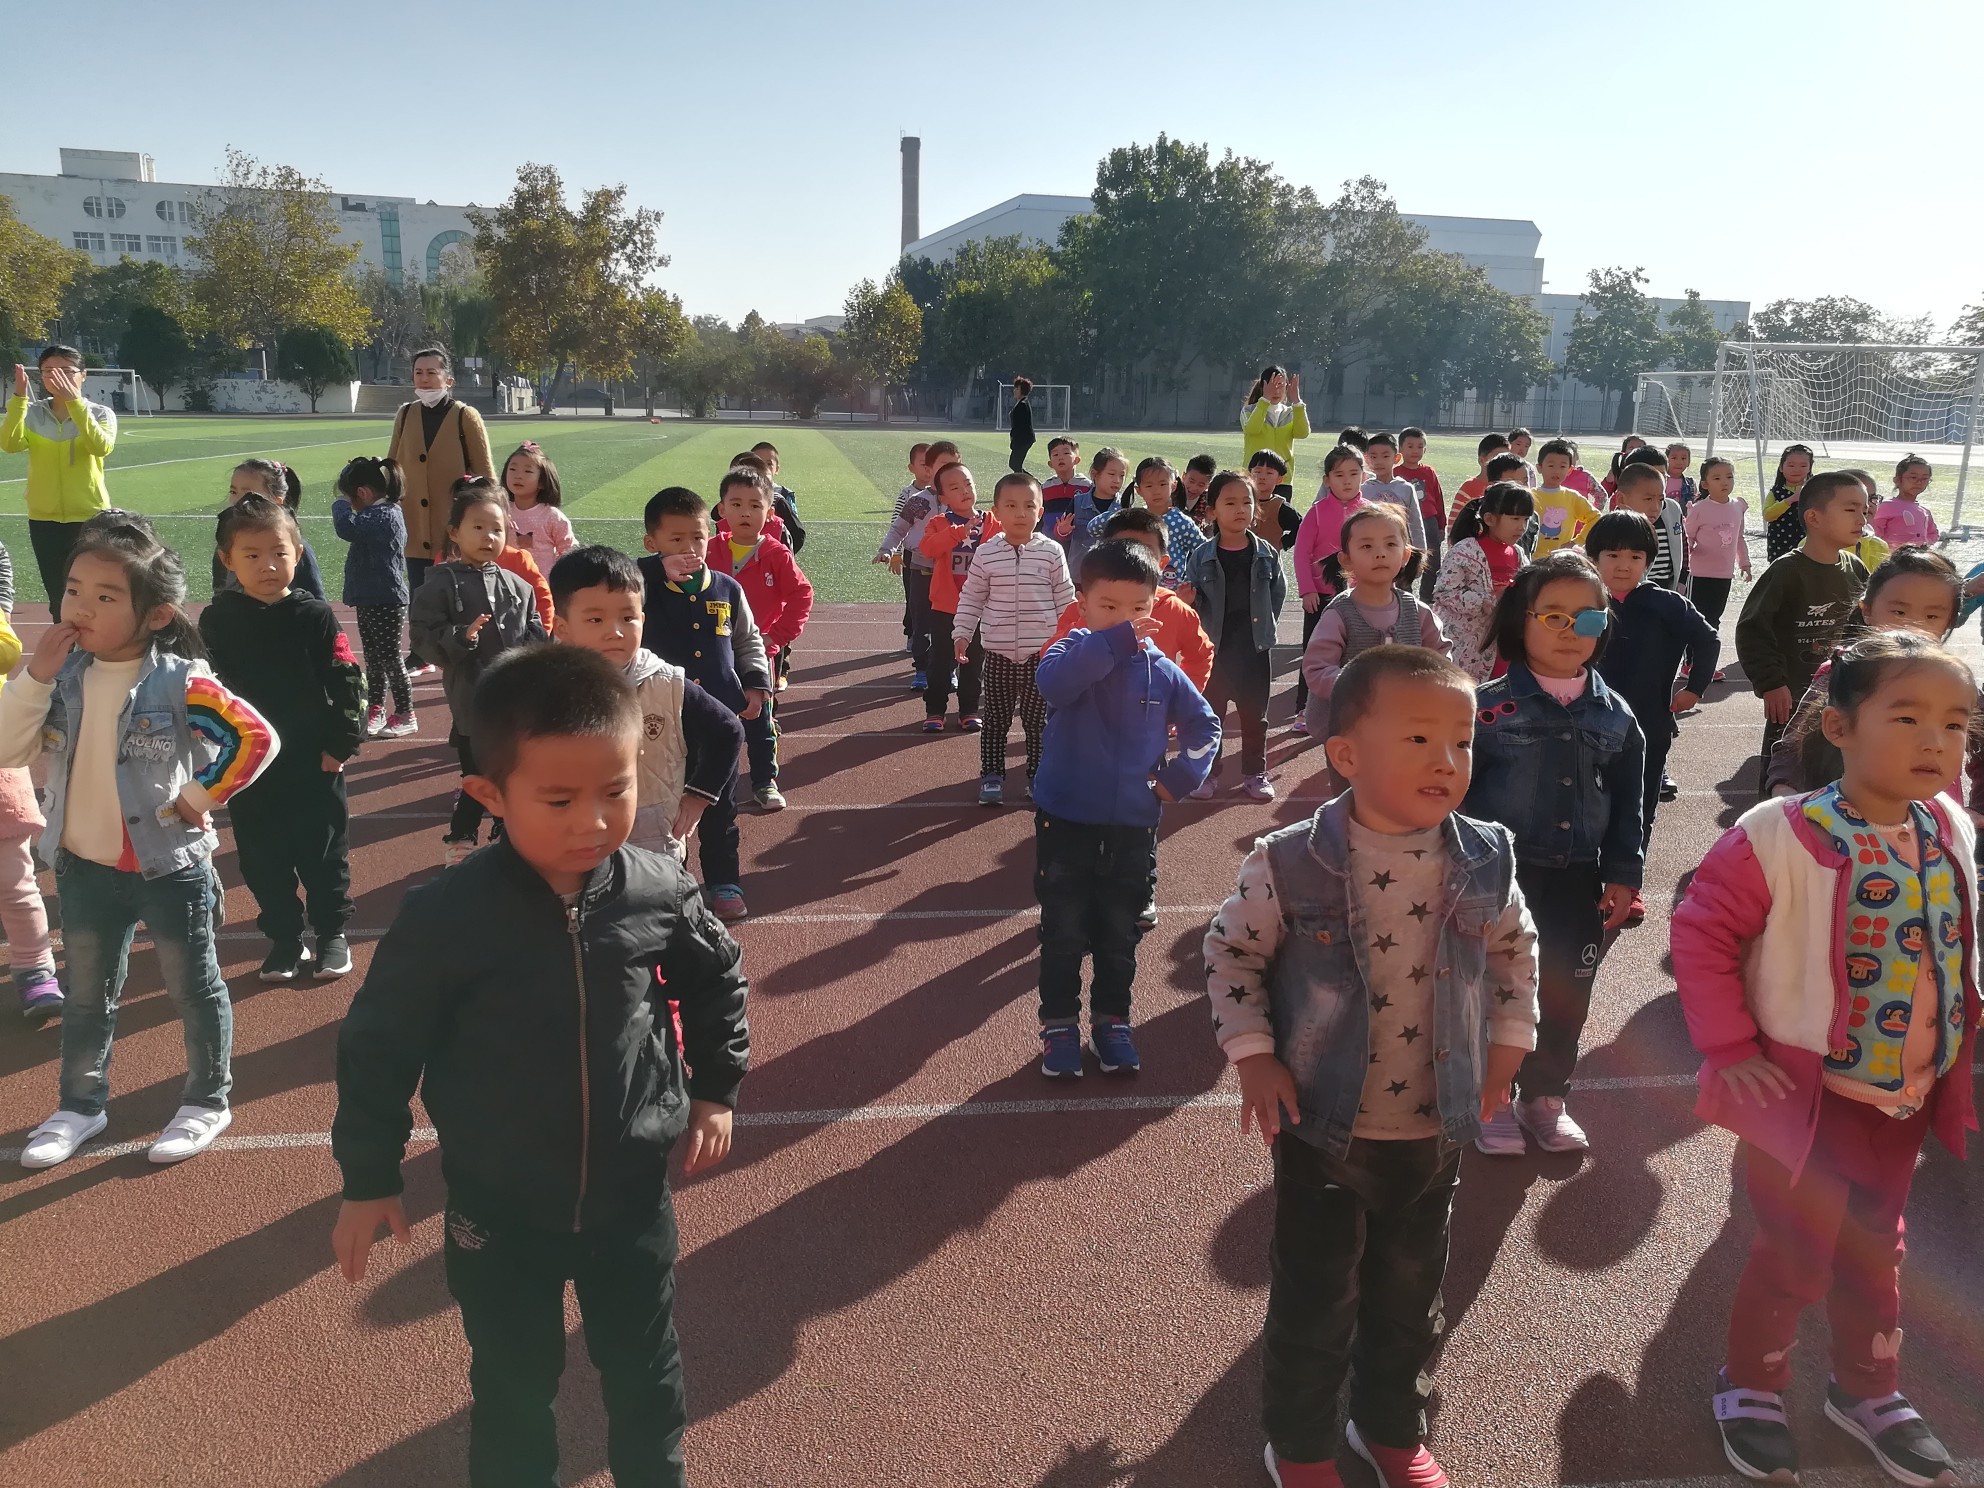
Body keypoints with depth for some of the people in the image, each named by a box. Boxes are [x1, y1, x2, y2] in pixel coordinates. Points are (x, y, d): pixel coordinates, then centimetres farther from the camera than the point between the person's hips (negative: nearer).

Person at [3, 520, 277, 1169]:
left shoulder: (179, 682, -18)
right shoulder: (64, 673, -3)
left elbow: (257, 739, -20)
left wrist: (199, 798, -16)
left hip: (169, 866, -5)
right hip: (84, 867, 5)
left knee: (193, 988, 11)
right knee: (87, 994, 20)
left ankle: (206, 1101, 28)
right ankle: (81, 1104, 37)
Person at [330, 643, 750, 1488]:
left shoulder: (660, 894, -16)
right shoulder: (446, 918, -23)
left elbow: (718, 981, 5)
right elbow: (379, 1044, -10)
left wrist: (715, 1091, 7)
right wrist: (368, 1179, -2)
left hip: (632, 1194, 2)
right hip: (500, 1208, -1)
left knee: (646, 1376, 20)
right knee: (514, 1387, 19)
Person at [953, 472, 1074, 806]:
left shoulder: (1051, 552, -4)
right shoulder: (986, 554, -3)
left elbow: (1065, 599, 3)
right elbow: (971, 598, 5)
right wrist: (961, 633, 1)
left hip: (1042, 651, 0)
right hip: (998, 651, 0)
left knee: (1037, 718, 9)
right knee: (996, 717, 9)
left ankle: (1037, 774, 22)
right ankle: (991, 775, 20)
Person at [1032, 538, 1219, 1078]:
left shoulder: (1162, 671, 0)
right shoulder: (1076, 651, -9)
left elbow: (1204, 725, 10)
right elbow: (1053, 680, -34)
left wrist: (1179, 776, -3)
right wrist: (1113, 641, -37)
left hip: (1133, 829, 3)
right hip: (1065, 823, -3)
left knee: (1120, 937, 15)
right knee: (1063, 936, 9)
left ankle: (1112, 1022, 31)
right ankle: (1059, 1026, 23)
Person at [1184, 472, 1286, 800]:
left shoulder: (1267, 555, -3)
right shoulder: (1202, 558, -6)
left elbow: (1278, 593, 5)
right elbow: (1193, 599, 0)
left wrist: (1263, 625, 1)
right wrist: (1189, 600, -19)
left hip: (1255, 648, 1)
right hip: (1215, 647, -1)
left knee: (1254, 714, 11)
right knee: (1210, 713, 8)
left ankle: (1255, 773, 24)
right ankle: (1207, 772, 20)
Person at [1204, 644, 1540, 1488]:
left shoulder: (1484, 861, -9)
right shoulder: (1289, 864, -19)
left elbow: (1515, 949, 10)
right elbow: (1232, 952, -6)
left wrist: (1508, 1045, 7)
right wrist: (1254, 1058, -12)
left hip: (1434, 1134, 3)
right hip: (1324, 1131, -3)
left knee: (1409, 1298, 22)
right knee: (1314, 1303, 12)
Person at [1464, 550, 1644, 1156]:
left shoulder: (1614, 715, 3)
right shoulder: (1489, 707, -10)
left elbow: (1627, 803, 10)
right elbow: (1458, 792, -7)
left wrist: (1622, 873, 4)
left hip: (1578, 881, 4)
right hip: (1501, 877, -3)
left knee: (1567, 995, 13)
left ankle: (1545, 1095, 33)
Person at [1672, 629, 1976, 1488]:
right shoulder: (1780, 838, -24)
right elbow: (1702, 933, -19)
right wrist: (1731, 1050, -18)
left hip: (1907, 1098, 6)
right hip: (1807, 1095, -6)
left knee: (1874, 1248, 23)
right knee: (1796, 1255, 8)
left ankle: (1867, 1392, 45)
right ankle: (1750, 1385, 34)